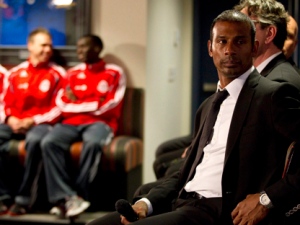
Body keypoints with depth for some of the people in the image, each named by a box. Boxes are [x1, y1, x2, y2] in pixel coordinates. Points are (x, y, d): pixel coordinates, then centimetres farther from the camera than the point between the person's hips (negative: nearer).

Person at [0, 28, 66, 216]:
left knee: (34, 140, -39)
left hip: (41, 123, -4)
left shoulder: (57, 74, 3)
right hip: (16, 124, 4)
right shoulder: (16, 72, 14)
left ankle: (24, 198, -28)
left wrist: (33, 120, -13)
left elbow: (59, 108, -3)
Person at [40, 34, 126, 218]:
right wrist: (93, 104, -1)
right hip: (72, 123, 4)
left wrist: (77, 103, 3)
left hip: (99, 123, -3)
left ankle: (80, 196, -28)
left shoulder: (114, 73, 8)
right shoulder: (73, 73, 20)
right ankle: (67, 196, -33)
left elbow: (108, 106, -3)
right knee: (49, 142, -28)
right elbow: (62, 103, 8)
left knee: (93, 143, -39)